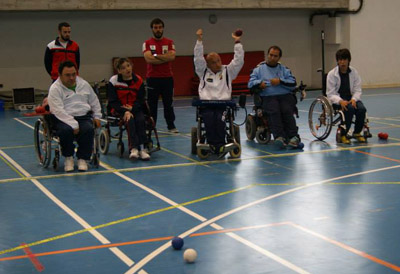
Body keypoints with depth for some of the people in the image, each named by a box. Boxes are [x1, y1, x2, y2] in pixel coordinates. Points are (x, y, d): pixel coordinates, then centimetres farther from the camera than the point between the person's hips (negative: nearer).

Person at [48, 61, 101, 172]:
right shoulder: (55, 89, -6)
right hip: (64, 119, -3)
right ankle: (68, 158, -9)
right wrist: (73, 125, -24)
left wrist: (97, 116, 15)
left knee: (89, 129, -29)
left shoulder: (84, 84, 12)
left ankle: (82, 158, -11)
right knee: (66, 130, -35)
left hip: (84, 117, 3)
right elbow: (58, 111, -17)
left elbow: (94, 102, 26)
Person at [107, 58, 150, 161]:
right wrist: (125, 111, -22)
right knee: (130, 120, -31)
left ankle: (142, 147, -29)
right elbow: (113, 101, -8)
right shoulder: (113, 81, -5)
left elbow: (141, 100, 2)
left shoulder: (138, 80, 0)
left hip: (134, 109, 2)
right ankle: (134, 148, -36)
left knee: (141, 120, -27)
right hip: (119, 110, -2)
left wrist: (132, 108, -18)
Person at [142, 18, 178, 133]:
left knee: (168, 103, 5)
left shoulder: (169, 42, 7)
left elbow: (172, 56, -10)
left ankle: (171, 126, 11)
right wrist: (165, 57, -10)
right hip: (152, 78, -1)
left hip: (167, 77, 1)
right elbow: (148, 59, -13)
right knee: (151, 104, 2)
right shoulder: (147, 43, 2)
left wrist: (156, 56, -11)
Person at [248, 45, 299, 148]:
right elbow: (250, 83, 9)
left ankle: (293, 137, -39)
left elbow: (293, 83, 9)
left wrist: (280, 81, -5)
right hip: (268, 97, -1)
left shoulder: (284, 69, 23)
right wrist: (259, 83, -11)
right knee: (274, 111, -33)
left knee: (287, 111, -31)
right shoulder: (259, 69, 21)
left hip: (285, 96, 1)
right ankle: (279, 137, -46)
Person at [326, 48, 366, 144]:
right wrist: (341, 101, -28)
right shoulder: (332, 74, -6)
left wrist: (354, 99, -20)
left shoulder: (354, 72, 2)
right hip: (337, 99, -3)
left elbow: (357, 90, 3)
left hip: (351, 98, 3)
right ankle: (343, 135, -18)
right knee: (349, 108, -34)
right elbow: (330, 94, -9)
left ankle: (357, 133, -4)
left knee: (361, 109, -28)